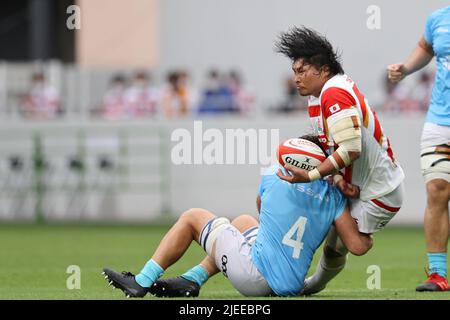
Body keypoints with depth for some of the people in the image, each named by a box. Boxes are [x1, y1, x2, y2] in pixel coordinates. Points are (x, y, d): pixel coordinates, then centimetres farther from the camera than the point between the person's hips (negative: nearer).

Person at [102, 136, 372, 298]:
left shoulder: (275, 175, -1)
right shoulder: (334, 198, 1)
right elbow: (357, 246, -6)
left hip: (255, 276, -5)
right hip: (290, 287, 5)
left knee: (192, 218, 15)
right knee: (243, 222, 33)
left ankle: (142, 283, 15)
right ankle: (191, 281, 30)